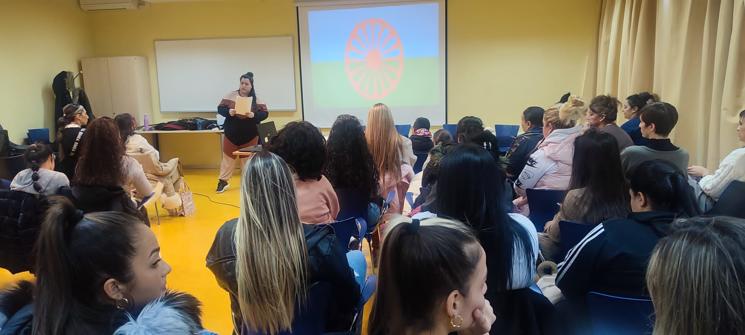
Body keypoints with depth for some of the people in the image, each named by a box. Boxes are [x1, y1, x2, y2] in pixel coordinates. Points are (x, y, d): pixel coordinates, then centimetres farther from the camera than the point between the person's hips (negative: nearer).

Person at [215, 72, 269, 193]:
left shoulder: (256, 98, -5)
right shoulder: (230, 95, -5)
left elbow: (265, 113, -7)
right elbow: (220, 109, -5)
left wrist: (254, 115, -26)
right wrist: (229, 112, -25)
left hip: (250, 135, 0)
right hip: (232, 134, 0)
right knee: (228, 158, 8)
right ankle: (223, 181, 18)